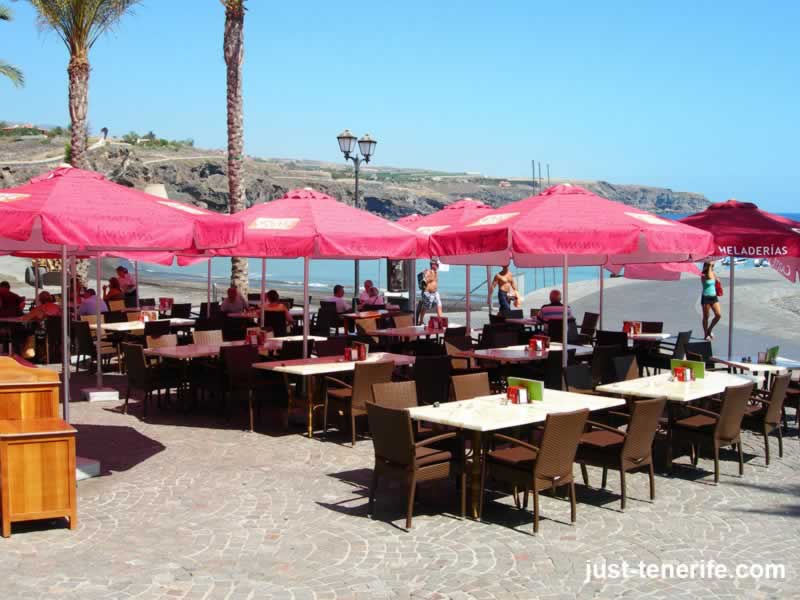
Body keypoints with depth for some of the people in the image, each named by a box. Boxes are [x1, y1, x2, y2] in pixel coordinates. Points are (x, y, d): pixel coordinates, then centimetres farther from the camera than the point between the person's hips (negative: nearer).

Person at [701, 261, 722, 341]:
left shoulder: (713, 274, 7)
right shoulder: (703, 275, -12)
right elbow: (709, 277, -32)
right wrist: (709, 266, -26)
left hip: (714, 297, 6)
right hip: (706, 298, -6)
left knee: (718, 315, 0)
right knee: (706, 316, 3)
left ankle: (709, 330, 19)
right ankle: (706, 335, 15)